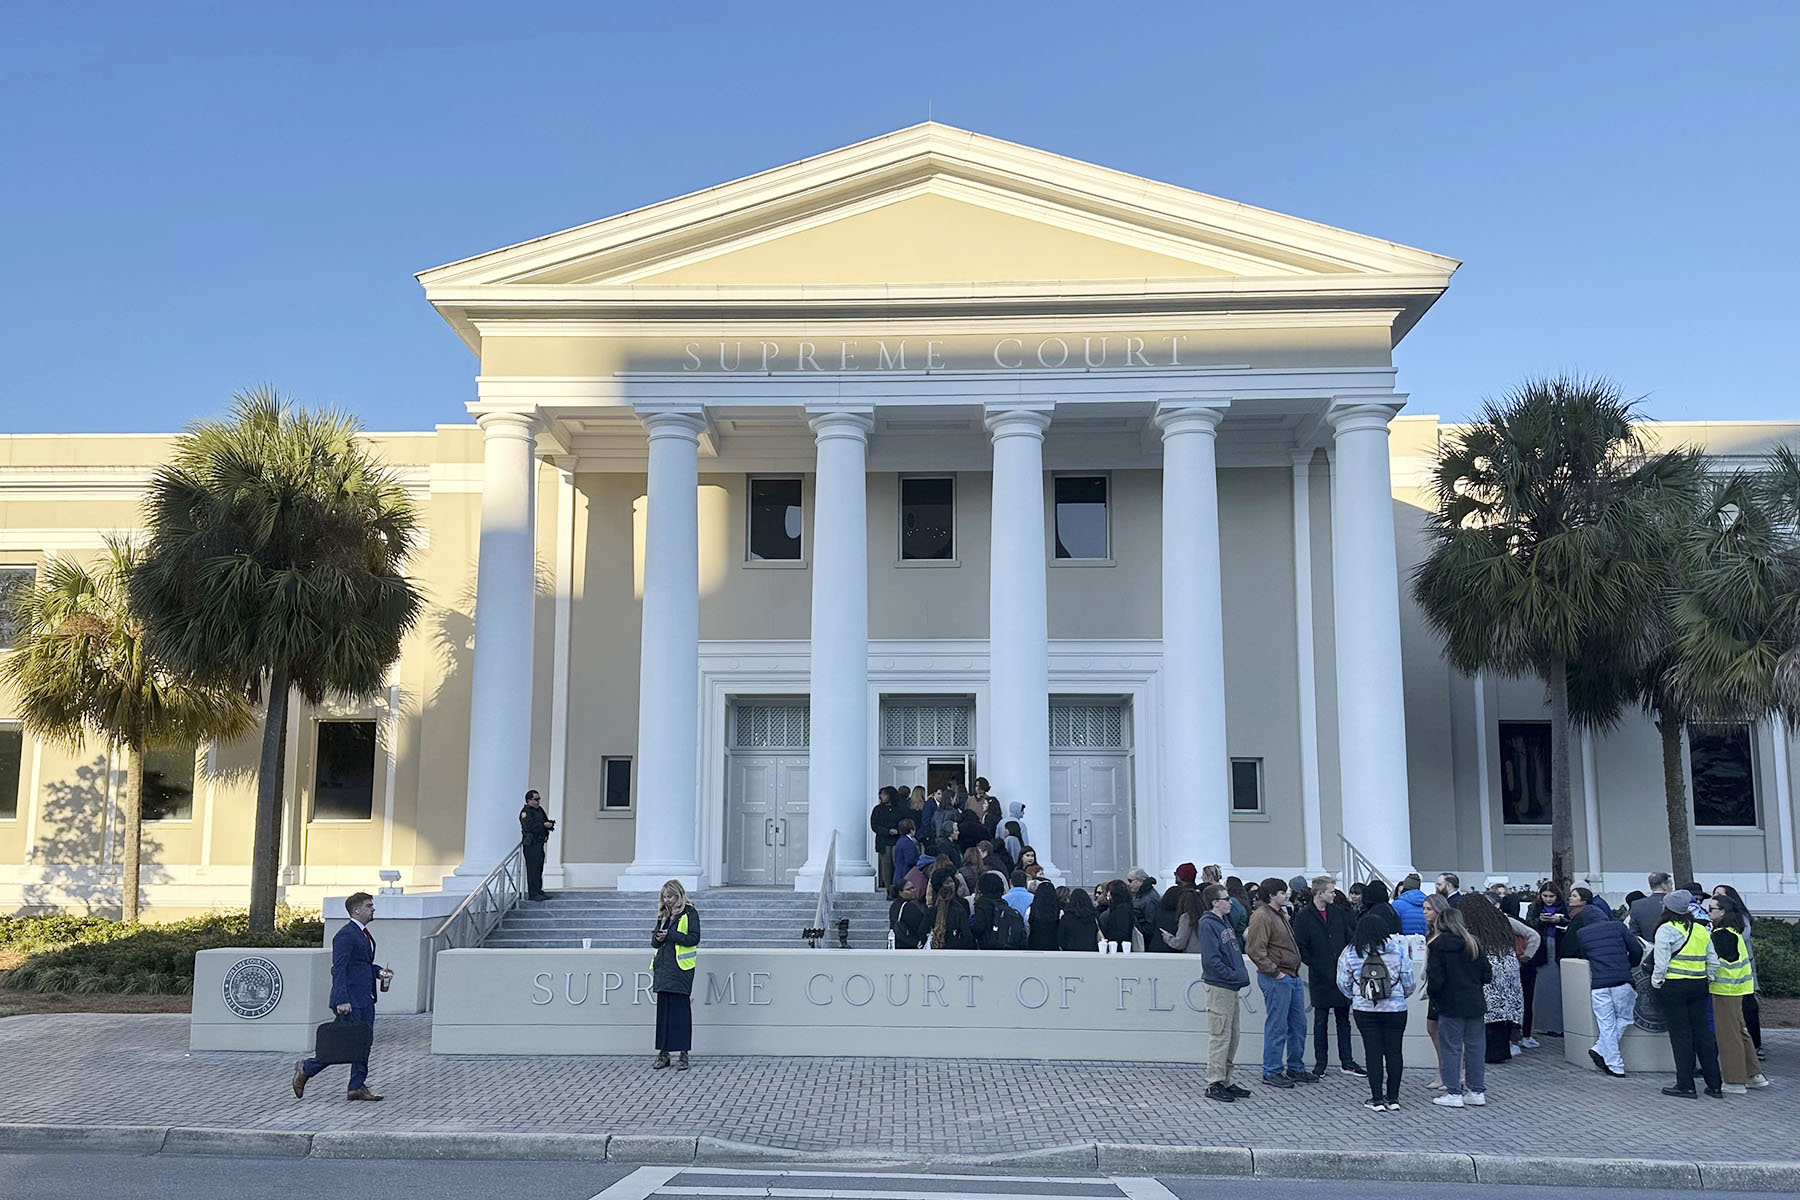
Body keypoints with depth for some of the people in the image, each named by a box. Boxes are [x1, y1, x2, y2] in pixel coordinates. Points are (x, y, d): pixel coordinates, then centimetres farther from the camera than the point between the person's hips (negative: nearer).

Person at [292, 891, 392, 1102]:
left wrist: (378, 971, 8)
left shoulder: (363, 934, 16)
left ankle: (357, 1087, 12)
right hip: (350, 1001, -9)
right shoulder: (345, 935, -14)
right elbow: (338, 969, -21)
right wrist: (341, 1001, -28)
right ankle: (306, 1068, 14)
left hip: (365, 999, 9)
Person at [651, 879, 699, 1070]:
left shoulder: (689, 913, -2)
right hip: (663, 967, 6)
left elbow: (694, 938, -11)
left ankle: (683, 1054, 1)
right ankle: (663, 1053, 11)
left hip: (681, 968, -6)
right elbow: (654, 940, 19)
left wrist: (670, 936, -16)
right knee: (663, 1009, 6)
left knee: (681, 1009, -4)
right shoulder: (663, 914, 17)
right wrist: (657, 938, -4)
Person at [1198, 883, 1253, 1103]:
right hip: (1218, 987, -10)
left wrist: (1241, 975, 8)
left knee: (1232, 1038, 13)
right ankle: (1214, 1084, -1)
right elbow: (1211, 960, -20)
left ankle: (1225, 1081, 21)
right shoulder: (1208, 924, -13)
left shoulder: (1225, 922, 15)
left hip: (1231, 988, 10)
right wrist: (1235, 976, -16)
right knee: (1220, 1037, -7)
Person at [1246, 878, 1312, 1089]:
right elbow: (1255, 950, -21)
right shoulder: (1261, 917, -14)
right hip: (1276, 979, -10)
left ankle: (1295, 1068, 26)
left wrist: (1294, 969, 18)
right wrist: (1275, 972, -19)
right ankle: (1271, 1072, 5)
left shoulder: (1281, 914, 17)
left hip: (1292, 976, 10)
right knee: (1277, 1027, -4)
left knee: (1298, 1024, 15)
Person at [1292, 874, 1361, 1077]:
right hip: (1320, 977, -4)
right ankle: (1320, 1063, 13)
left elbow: (1349, 937, 12)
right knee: (1320, 1021, 5)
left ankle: (1347, 1062, 16)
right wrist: (1315, 965, -10)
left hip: (1342, 974, 4)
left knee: (1343, 1019, 9)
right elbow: (1300, 947, -7)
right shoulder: (1303, 916, -7)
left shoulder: (1339, 911, 6)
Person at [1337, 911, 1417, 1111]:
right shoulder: (1398, 950, -6)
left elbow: (1343, 984, 2)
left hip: (1365, 1010, 0)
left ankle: (1377, 1100, 7)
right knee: (1394, 1052, 10)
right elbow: (1409, 981, 0)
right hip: (1395, 1009, 0)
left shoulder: (1350, 953, -5)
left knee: (1373, 1053, 5)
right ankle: (1393, 1098, 15)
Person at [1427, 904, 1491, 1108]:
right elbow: (1487, 974, 5)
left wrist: (1433, 996, 5)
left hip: (1450, 1005, -4)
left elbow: (1435, 979, -13)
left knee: (1451, 1047, 3)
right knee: (1475, 1046, 11)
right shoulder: (1473, 943, 3)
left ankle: (1453, 1093, 4)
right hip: (1475, 1004, 4)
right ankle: (1477, 1092, 17)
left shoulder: (1436, 945, -10)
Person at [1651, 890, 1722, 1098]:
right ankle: (1714, 1085, 13)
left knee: (1680, 1033, 0)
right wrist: (1709, 980, 19)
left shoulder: (1666, 930, -9)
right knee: (1702, 1030, 11)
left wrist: (1656, 981, 0)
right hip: (1699, 986, 5)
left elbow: (1661, 962, -13)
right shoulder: (1702, 930, 9)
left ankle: (1686, 1085, 2)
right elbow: (1713, 961, 10)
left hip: (1674, 986, -5)